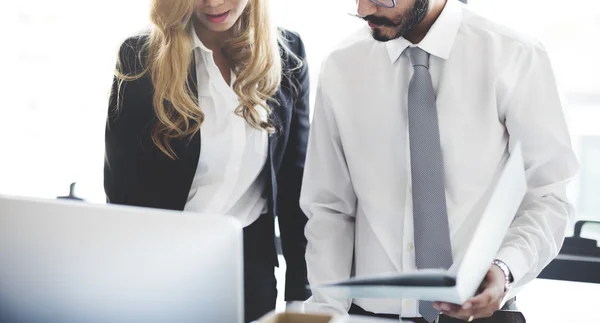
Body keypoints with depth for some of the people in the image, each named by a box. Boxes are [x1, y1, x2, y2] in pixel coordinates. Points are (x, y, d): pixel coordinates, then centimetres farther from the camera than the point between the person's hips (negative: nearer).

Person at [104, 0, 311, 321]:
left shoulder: (286, 54, -2)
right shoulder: (141, 56, -11)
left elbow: (295, 176, 3)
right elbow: (121, 182, -7)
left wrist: (301, 285, 2)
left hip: (251, 260, 2)